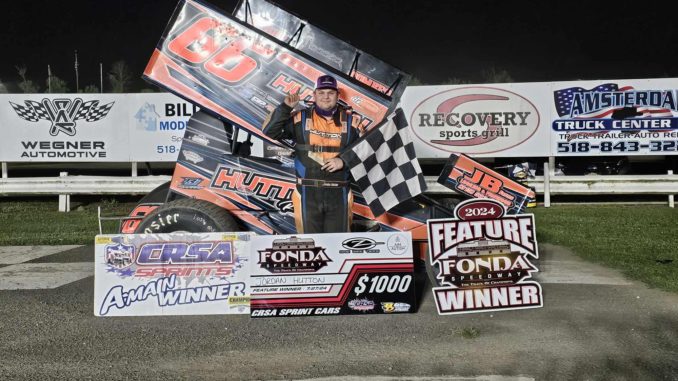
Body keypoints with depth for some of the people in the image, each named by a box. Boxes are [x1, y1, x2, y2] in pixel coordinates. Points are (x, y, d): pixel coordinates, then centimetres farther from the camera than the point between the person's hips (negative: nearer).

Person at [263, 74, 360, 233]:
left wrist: (344, 160, -9)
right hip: (308, 193, -1)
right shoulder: (301, 119, 3)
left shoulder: (350, 120, 6)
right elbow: (270, 130, -2)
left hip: (339, 194, 1)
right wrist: (285, 108, -12)